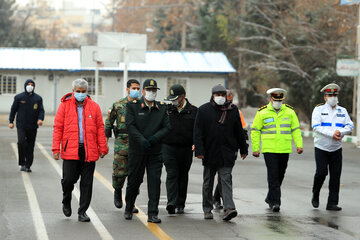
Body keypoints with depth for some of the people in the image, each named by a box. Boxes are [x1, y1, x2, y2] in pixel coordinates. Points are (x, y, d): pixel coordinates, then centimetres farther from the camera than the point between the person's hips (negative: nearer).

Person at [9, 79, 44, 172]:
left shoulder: (38, 98, 7)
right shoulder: (19, 97, 5)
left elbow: (41, 110, 3)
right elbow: (13, 109, 10)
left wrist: (40, 119, -16)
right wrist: (11, 121, 4)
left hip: (33, 127, 2)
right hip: (21, 125, -2)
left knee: (30, 146, 4)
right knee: (21, 142, -19)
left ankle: (28, 166, 12)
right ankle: (22, 164, -9)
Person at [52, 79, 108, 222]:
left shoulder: (94, 106, 7)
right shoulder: (65, 105, 3)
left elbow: (100, 128, 8)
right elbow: (58, 128, 2)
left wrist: (102, 148, 4)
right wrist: (56, 149, -4)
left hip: (89, 151, 2)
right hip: (70, 150, -1)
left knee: (87, 182, 3)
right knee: (68, 179, -3)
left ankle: (82, 212, 13)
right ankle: (66, 202, 28)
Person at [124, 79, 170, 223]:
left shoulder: (162, 108, 9)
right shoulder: (132, 106, 0)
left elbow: (166, 127, 3)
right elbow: (130, 126, -10)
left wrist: (154, 138, -15)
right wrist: (141, 140, -22)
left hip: (155, 151, 2)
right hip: (137, 151, -2)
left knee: (155, 181, -5)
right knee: (134, 181, 8)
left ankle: (152, 214, -2)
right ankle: (128, 209, 29)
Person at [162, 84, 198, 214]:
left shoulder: (193, 111, 3)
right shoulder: (166, 109, 5)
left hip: (186, 149, 1)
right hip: (168, 148, -1)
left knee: (183, 177, 9)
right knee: (172, 175, -12)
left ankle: (180, 205, 18)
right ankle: (172, 203, -19)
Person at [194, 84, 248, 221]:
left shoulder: (232, 110, 7)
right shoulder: (203, 110, 0)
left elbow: (239, 132, 14)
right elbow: (198, 132, -5)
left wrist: (243, 149, 16)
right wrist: (199, 150, -14)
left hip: (227, 153, 0)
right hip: (209, 152, 0)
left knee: (226, 179, -10)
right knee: (208, 182, 10)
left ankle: (229, 208, -19)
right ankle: (207, 209, 21)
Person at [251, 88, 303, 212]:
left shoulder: (289, 112, 7)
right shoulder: (262, 112, 0)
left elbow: (296, 129, 9)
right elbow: (255, 131, 4)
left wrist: (299, 144, -3)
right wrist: (255, 149, 0)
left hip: (284, 150, 3)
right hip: (269, 150, -3)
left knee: (280, 175, 11)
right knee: (273, 175, -12)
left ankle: (270, 198, 29)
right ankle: (275, 202, -11)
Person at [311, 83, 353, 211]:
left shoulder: (342, 111, 11)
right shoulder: (318, 109, -1)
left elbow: (350, 126, 2)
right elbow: (316, 127, -13)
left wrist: (340, 132, -18)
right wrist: (332, 134, -22)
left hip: (336, 149, 3)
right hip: (321, 148, -3)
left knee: (335, 176, -1)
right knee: (321, 172, -11)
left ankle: (332, 203, 3)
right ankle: (315, 195, 15)